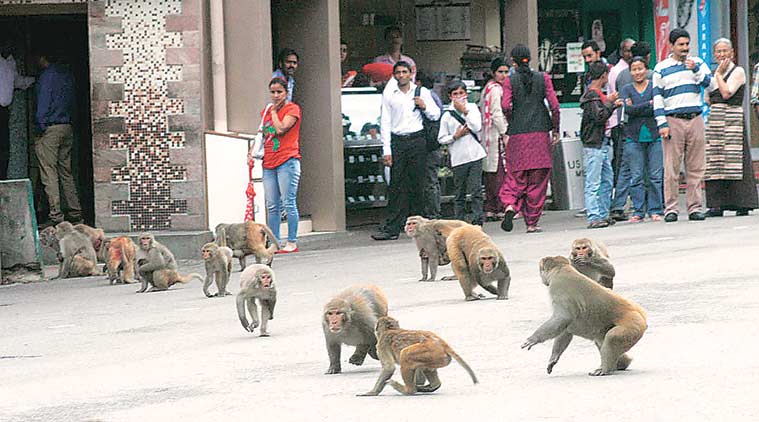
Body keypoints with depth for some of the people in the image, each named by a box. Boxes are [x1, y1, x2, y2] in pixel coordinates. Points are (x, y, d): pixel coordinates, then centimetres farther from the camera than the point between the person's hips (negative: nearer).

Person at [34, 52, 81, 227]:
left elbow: (43, 104, -13)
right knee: (66, 172, 13)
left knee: (49, 173, -7)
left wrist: (40, 129, -10)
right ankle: (75, 213, 12)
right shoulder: (67, 74, 14)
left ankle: (55, 216, -11)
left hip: (51, 127, -8)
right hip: (68, 127, 8)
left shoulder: (48, 75, -11)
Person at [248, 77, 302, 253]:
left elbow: (281, 129, -17)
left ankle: (292, 242, -5)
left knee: (289, 203, -7)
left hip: (287, 161, -7)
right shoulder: (266, 111, 18)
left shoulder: (292, 109, -2)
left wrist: (274, 111, -4)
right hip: (269, 163, 7)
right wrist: (252, 151, 12)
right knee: (272, 206, 5)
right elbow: (262, 134, 27)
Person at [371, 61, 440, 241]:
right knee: (396, 186, -6)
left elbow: (435, 115, 13)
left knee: (417, 185, 2)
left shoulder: (422, 92, 8)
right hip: (397, 141, -1)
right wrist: (386, 150, -2)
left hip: (417, 140, 1)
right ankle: (391, 229, -9)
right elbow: (385, 122, 4)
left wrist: (425, 107, -9)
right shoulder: (388, 94, 6)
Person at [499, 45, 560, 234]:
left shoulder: (509, 81, -1)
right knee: (538, 179, 6)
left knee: (516, 176, 7)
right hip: (540, 133, 1)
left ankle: (510, 205, -21)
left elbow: (506, 106, -12)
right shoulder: (543, 78, 3)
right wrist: (556, 130, 8)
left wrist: (511, 121, 7)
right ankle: (532, 222, 6)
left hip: (517, 135, 0)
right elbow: (554, 106, -2)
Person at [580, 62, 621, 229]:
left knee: (607, 180, 14)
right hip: (593, 144, -10)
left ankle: (603, 215, 19)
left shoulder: (597, 94, 16)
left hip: (602, 143, 10)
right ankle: (594, 218, -11)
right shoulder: (591, 95, -13)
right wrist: (609, 102, -12)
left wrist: (612, 105, 19)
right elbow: (599, 117, -22)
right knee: (593, 183, -9)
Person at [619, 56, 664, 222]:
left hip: (655, 135, -1)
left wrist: (636, 108, -8)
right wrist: (648, 104, -10)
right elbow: (628, 109, -6)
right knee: (636, 176, 0)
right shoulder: (626, 89, 10)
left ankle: (655, 210, 4)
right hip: (634, 137, 1)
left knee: (656, 175, -2)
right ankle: (638, 211, 5)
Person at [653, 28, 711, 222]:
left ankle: (695, 207, 6)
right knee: (671, 168, -5)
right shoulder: (661, 68, 6)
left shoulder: (697, 63, 13)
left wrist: (696, 70, -17)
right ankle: (670, 208, -1)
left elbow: (708, 81, -1)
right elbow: (657, 97, 2)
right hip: (673, 121, -2)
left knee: (696, 167, 2)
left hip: (695, 119, 2)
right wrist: (662, 124, -5)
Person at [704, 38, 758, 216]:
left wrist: (718, 74, -3)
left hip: (732, 118, -7)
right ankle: (717, 205, -1)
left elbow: (727, 93, -13)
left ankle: (742, 204, -8)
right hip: (714, 119, 7)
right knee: (715, 162, 0)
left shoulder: (738, 71, -1)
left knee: (734, 160, -10)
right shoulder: (714, 75, 20)